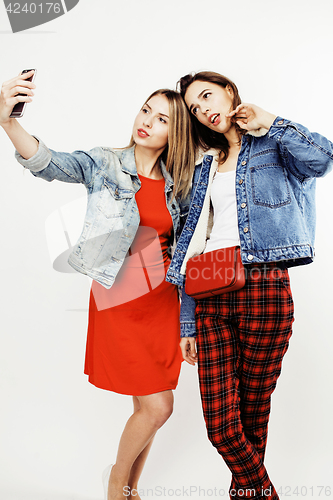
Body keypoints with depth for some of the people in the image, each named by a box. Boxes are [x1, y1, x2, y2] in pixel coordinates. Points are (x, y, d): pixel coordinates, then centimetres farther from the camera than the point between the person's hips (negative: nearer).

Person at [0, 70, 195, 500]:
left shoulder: (176, 185, 6)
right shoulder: (104, 165, -6)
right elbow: (49, 163, -23)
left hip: (163, 300, 5)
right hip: (119, 301, -4)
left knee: (149, 406, 11)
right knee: (156, 407, -3)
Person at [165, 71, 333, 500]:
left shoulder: (274, 146, 10)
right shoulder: (206, 165, 20)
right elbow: (193, 241, 15)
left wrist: (268, 122, -2)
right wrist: (187, 324, 11)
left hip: (263, 288, -3)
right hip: (210, 293, 4)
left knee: (253, 415, 6)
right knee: (220, 425, -2)